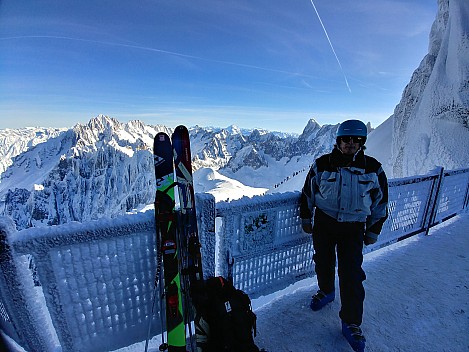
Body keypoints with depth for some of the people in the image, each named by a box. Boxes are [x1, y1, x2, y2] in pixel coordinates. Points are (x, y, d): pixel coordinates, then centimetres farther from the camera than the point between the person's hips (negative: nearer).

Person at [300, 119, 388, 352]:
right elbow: (308, 193, 3)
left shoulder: (373, 168, -4)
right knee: (323, 262, 16)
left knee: (351, 274, -2)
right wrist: (306, 219, 7)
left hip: (353, 228, -1)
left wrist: (373, 231, 7)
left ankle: (351, 323, 19)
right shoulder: (322, 164, -7)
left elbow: (380, 201, 6)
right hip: (323, 223, 1)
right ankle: (326, 291, 47)